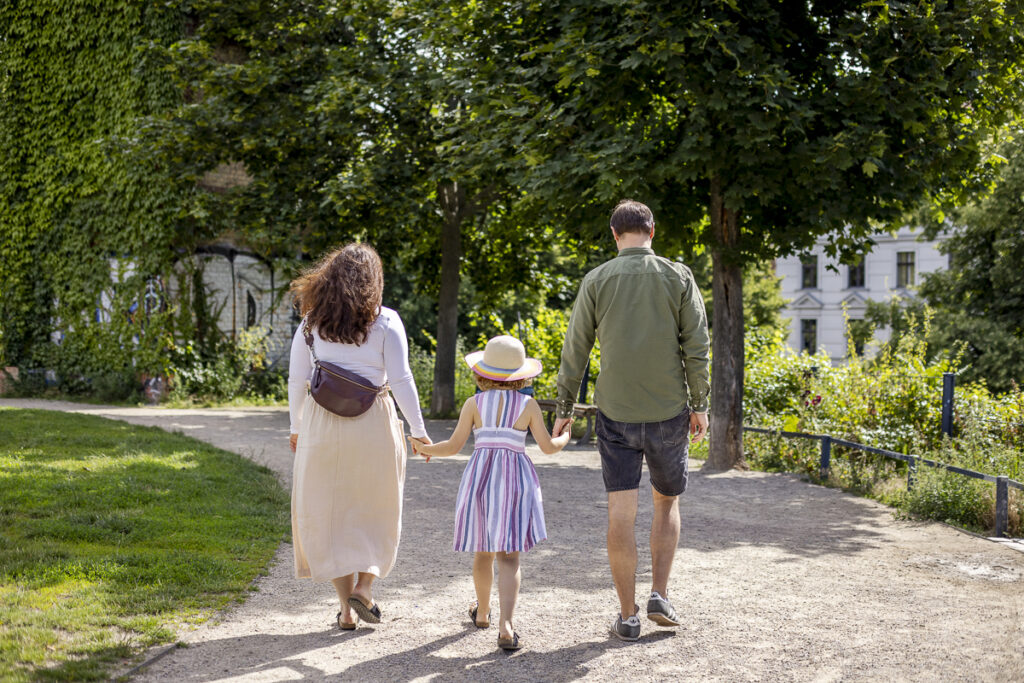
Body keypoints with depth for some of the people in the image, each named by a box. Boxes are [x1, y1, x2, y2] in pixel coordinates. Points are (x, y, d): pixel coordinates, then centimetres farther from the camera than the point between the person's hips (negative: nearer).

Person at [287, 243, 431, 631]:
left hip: (321, 424, 2)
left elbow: (297, 379, 4)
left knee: (328, 513, 10)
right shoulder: (385, 322, -4)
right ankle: (364, 587, 3)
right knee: (376, 510, 17)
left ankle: (346, 608, 9)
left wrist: (296, 427, 15)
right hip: (373, 424, -2)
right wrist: (418, 430, -1)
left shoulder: (312, 322, 4)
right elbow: (400, 380, -8)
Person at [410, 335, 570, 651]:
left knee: (483, 551, 17)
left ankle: (482, 612, 37)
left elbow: (454, 445, -1)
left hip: (480, 478, 2)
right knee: (508, 555, -5)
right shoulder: (528, 405, 0)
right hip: (515, 479, -1)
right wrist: (564, 437, 22)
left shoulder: (474, 404, 1)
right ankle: (505, 624, -20)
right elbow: (548, 446, 0)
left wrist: (426, 449, 17)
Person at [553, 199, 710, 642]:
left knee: (621, 512, 2)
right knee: (667, 503, 19)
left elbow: (575, 351, 2)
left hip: (615, 413, 0)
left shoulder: (597, 280, 2)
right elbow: (696, 346, -4)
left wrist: (563, 410, 9)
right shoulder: (678, 277, 0)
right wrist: (699, 404, 3)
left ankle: (628, 616, 4)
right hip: (668, 411, 0)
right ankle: (659, 595, 9)